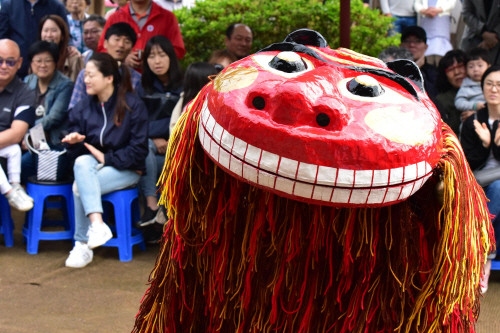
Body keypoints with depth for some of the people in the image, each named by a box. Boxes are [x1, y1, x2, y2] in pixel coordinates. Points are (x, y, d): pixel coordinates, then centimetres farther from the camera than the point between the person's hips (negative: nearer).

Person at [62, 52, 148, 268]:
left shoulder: (133, 105, -6)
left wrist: (106, 158, -14)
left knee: (80, 186, -30)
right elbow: (77, 152, 9)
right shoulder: (83, 107, 9)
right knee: (82, 163, -34)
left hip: (125, 169, -4)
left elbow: (138, 151, -8)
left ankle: (82, 245, -18)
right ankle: (97, 224, -43)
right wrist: (74, 141, -14)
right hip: (92, 163, 4)